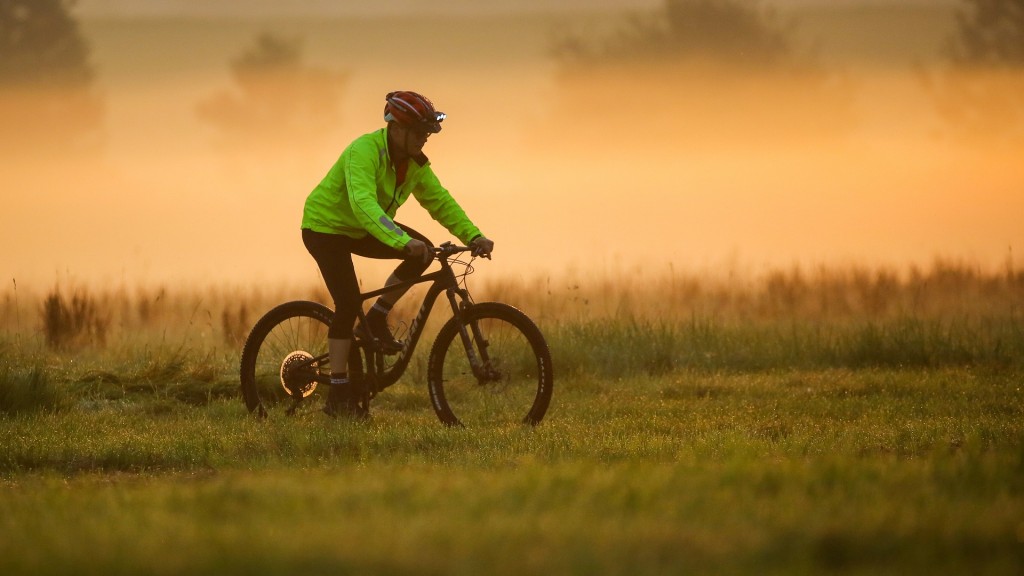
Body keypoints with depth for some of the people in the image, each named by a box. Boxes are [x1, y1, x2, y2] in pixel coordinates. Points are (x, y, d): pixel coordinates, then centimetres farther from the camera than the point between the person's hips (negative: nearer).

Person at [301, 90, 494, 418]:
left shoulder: (415, 164, -5)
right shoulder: (364, 152, -30)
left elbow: (441, 202, -4)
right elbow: (363, 204, -44)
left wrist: (473, 236, -19)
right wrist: (403, 241, -56)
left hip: (360, 231, 8)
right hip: (326, 227, -8)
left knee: (423, 253, -11)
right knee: (349, 304, -18)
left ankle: (376, 320, 1)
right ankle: (338, 395, -11)